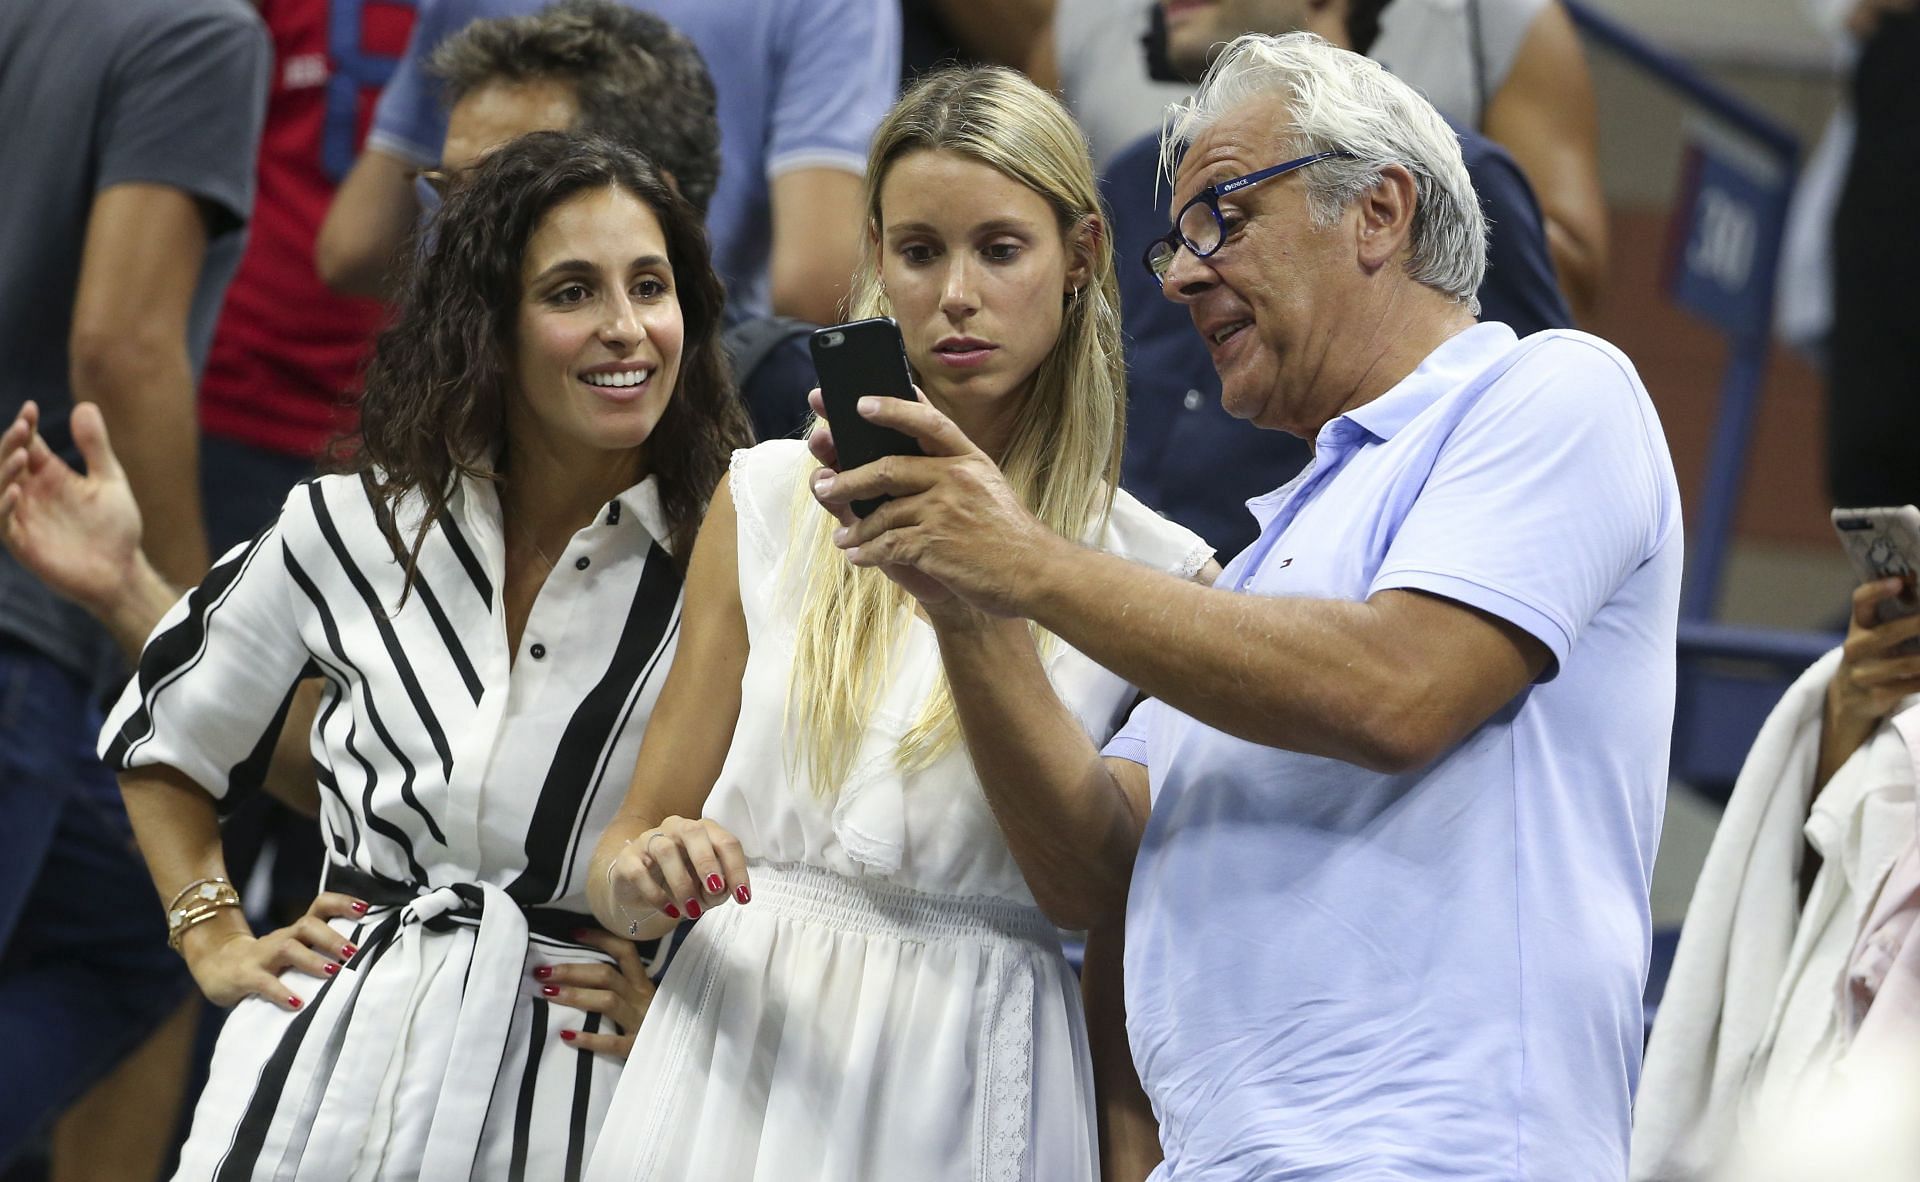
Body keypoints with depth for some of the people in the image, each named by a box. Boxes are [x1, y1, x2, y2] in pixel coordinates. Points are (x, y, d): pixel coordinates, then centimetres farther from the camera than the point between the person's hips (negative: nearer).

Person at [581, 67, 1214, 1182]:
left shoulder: (1156, 574, 1)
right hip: (736, 1057, 2)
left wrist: (969, 610, -20)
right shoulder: (770, 500, 6)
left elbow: (1086, 887, -11)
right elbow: (638, 833, 7)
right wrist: (644, 874, -17)